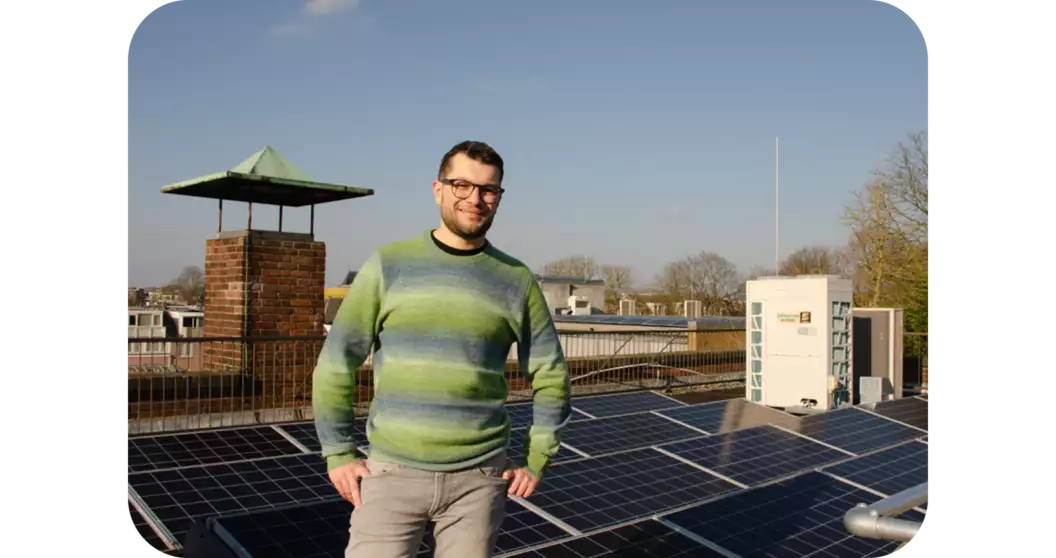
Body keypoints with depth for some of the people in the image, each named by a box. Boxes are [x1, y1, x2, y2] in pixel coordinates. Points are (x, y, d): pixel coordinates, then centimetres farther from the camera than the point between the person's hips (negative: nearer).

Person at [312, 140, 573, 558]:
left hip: (479, 479, 1)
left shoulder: (517, 280, 2)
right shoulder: (388, 265, -1)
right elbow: (335, 364, 2)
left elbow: (551, 376, 10)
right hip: (393, 473, -1)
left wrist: (537, 461, 5)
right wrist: (339, 455, -1)